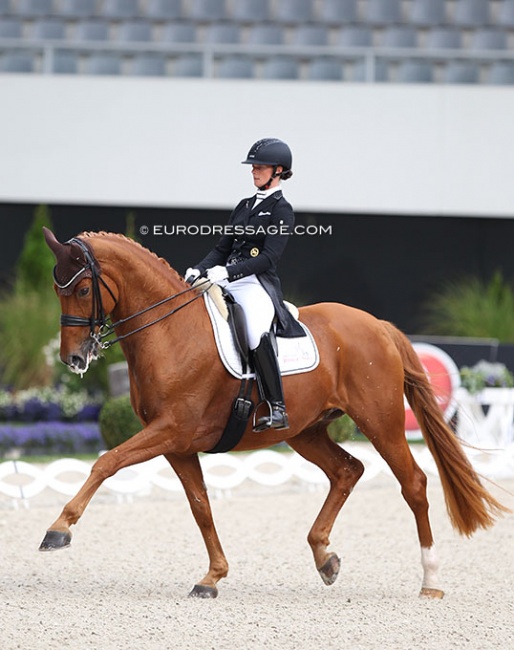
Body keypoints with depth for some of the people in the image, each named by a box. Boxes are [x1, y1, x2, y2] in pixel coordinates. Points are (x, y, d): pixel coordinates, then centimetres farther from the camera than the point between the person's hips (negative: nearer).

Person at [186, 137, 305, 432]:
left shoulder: (282, 211, -2)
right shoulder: (245, 206, 20)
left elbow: (268, 258, -13)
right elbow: (223, 249, 20)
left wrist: (228, 271, -22)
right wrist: (199, 270, 2)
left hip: (258, 285, -9)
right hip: (228, 283, 9)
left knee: (257, 333, -36)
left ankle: (278, 410, -36)